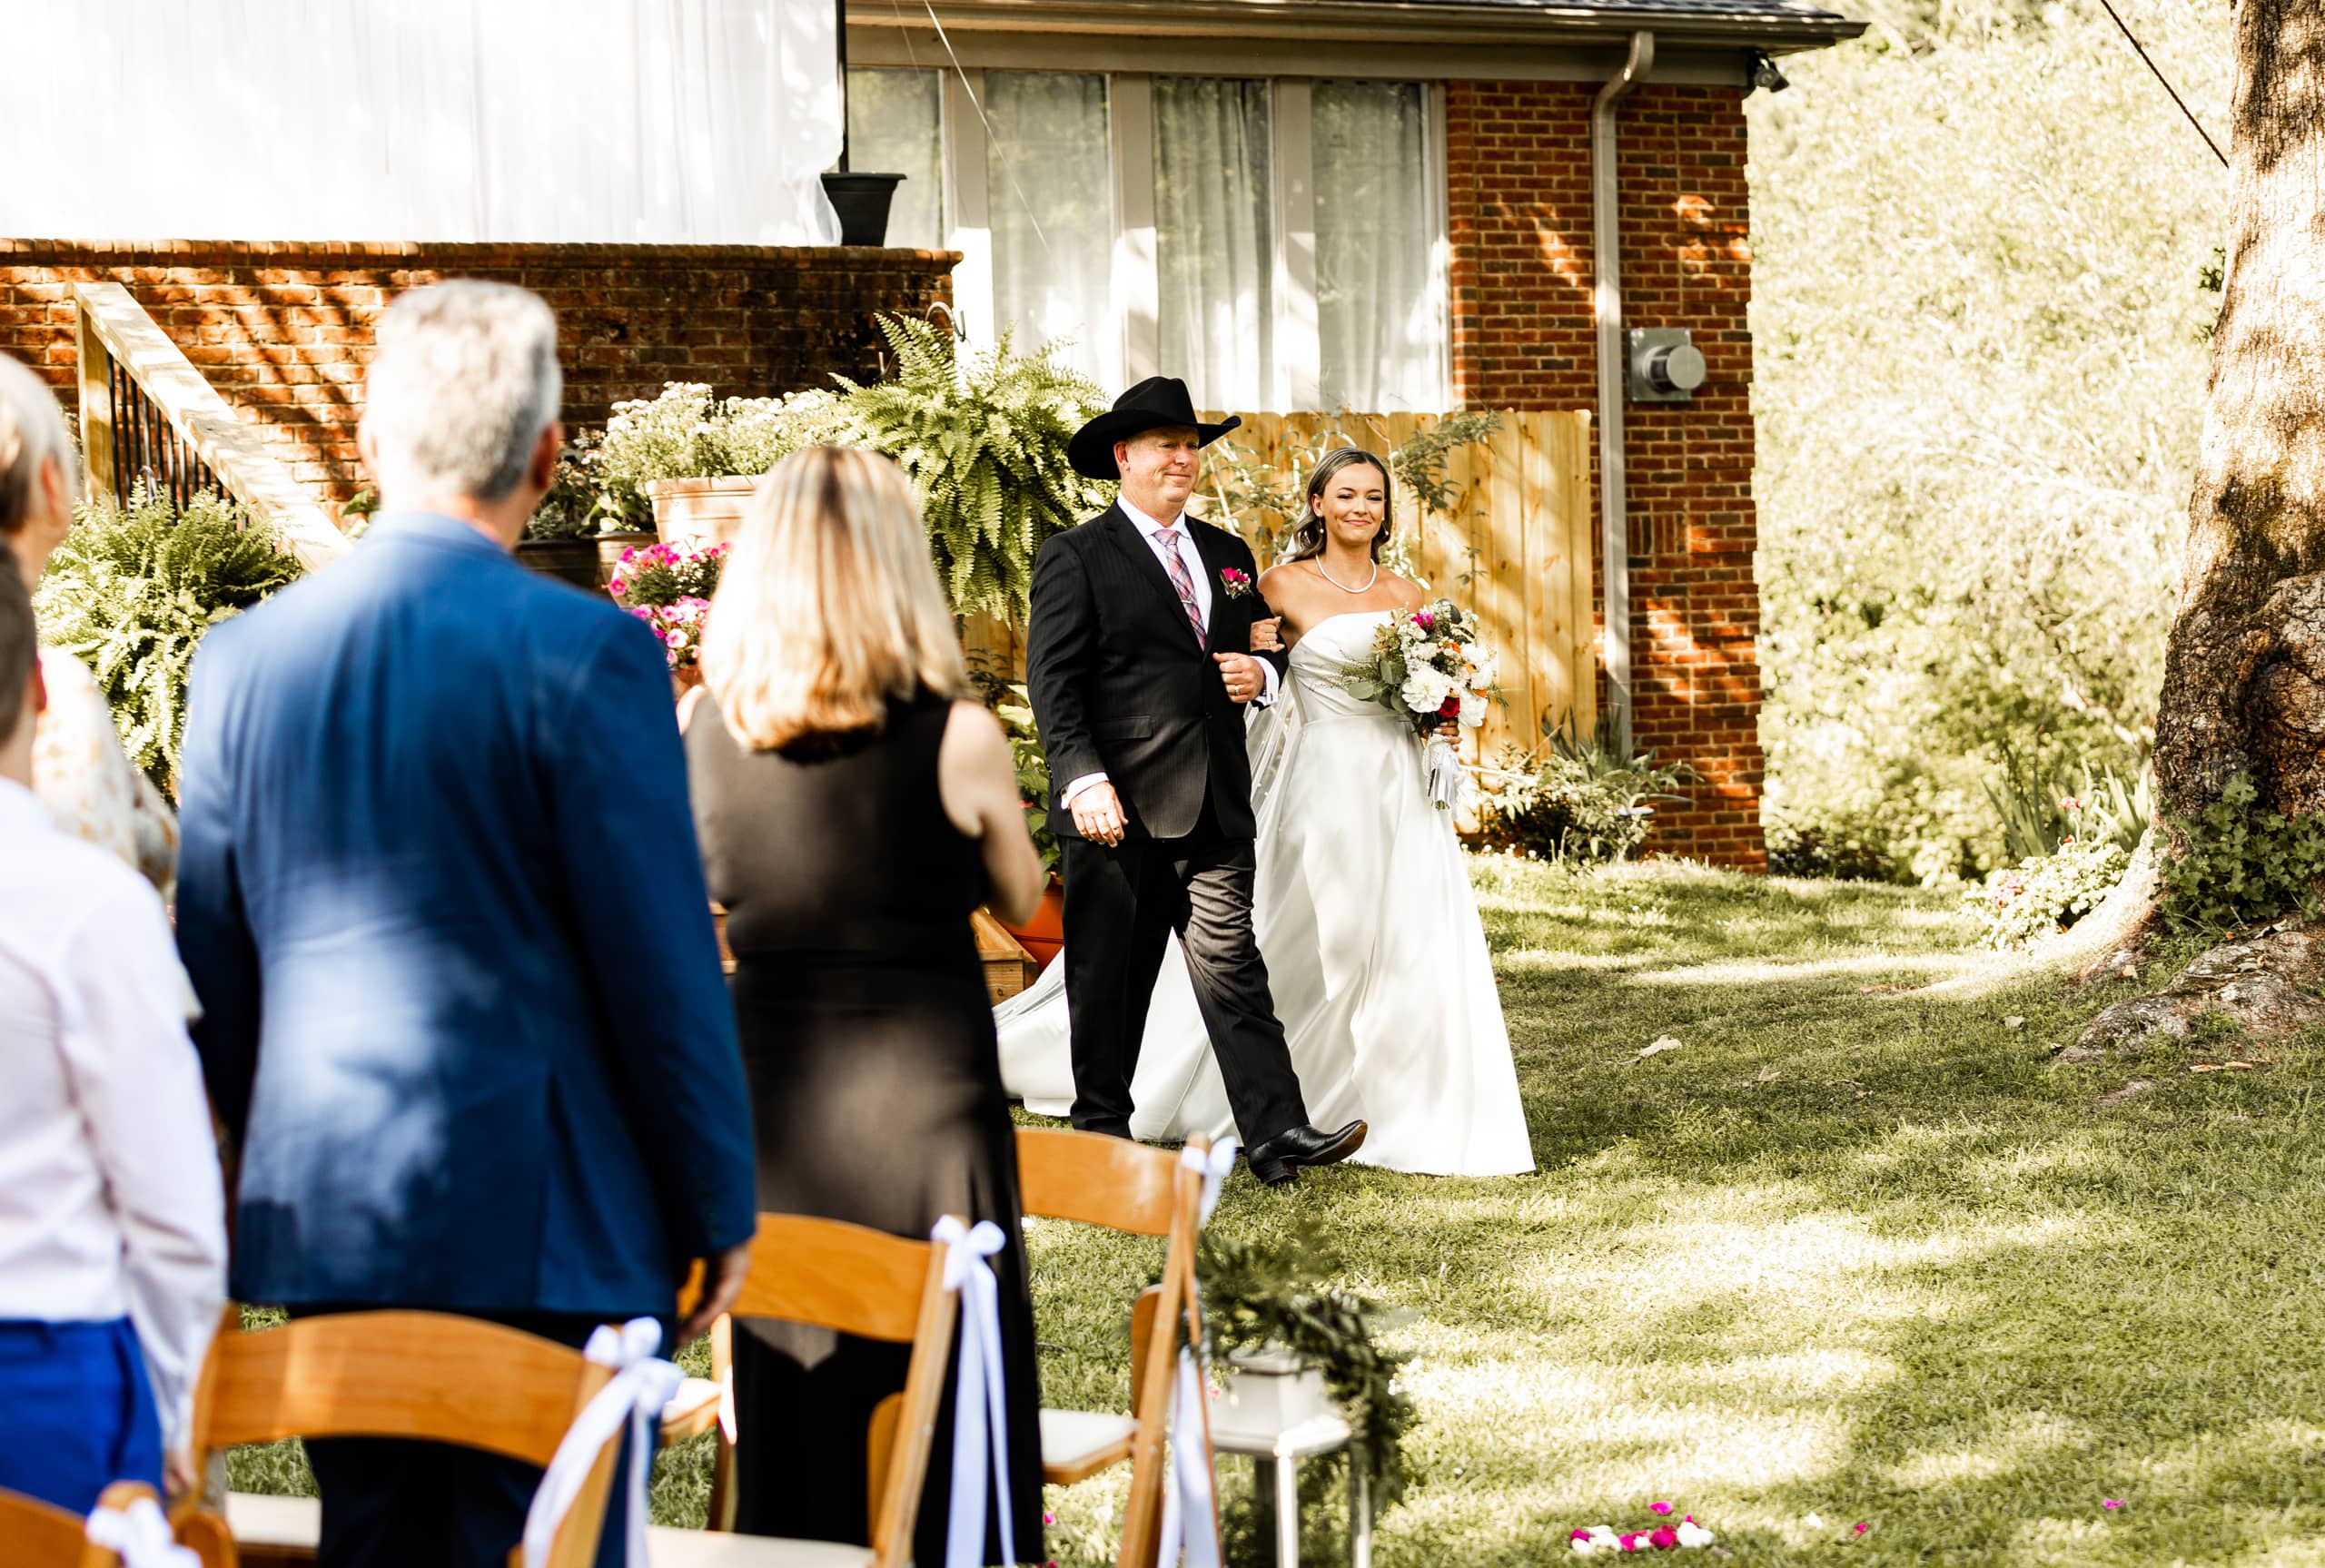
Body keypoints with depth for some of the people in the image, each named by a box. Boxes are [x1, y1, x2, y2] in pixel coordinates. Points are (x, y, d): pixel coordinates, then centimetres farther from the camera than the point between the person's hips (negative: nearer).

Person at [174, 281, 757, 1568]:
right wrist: (717, 1210, 1)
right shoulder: (584, 653, -12)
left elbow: (212, 970, 11)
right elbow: (663, 967, -10)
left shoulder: (244, 656, 3)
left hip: (324, 1219, 5)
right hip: (545, 1222, -5)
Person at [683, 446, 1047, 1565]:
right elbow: (1019, 898, 4)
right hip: (924, 1107, -3)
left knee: (794, 1429, 12)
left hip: (767, 1111, 3)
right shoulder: (953, 735, -12)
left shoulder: (702, 730, -4)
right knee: (946, 1433, 6)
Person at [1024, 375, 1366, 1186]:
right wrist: (1084, 779, -20)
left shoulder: (1228, 555, 18)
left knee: (1231, 963, -4)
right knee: (1109, 980, 6)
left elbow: (1266, 653, 28)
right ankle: (1101, 1132, 19)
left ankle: (1278, 1134, -11)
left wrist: (1261, 673, 3)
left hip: (1214, 810, 4)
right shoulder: (1076, 557, -2)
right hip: (1118, 809, -4)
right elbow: (1053, 682, -9)